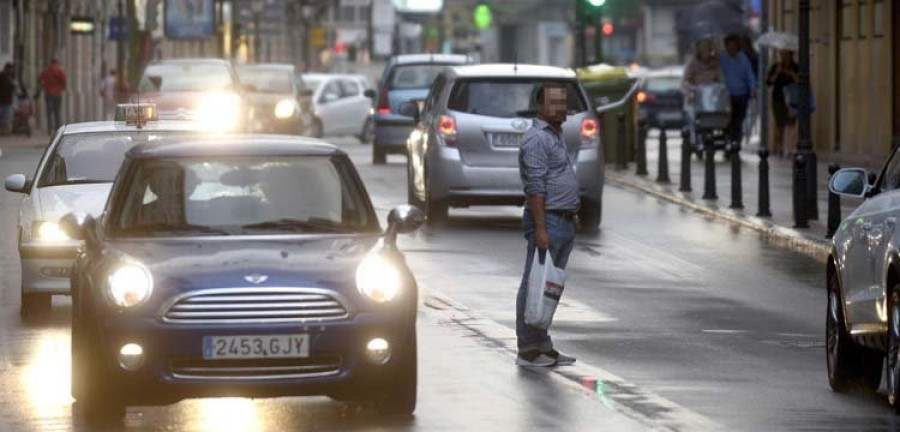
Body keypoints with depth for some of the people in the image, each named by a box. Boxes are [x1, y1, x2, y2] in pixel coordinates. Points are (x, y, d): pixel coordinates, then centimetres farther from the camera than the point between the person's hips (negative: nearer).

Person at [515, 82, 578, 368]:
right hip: (548, 220, -10)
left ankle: (543, 347, 13)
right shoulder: (537, 138, -12)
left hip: (565, 223, 10)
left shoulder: (556, 135, 19)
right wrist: (540, 229, -24)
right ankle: (529, 350, -8)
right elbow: (536, 188, -19)